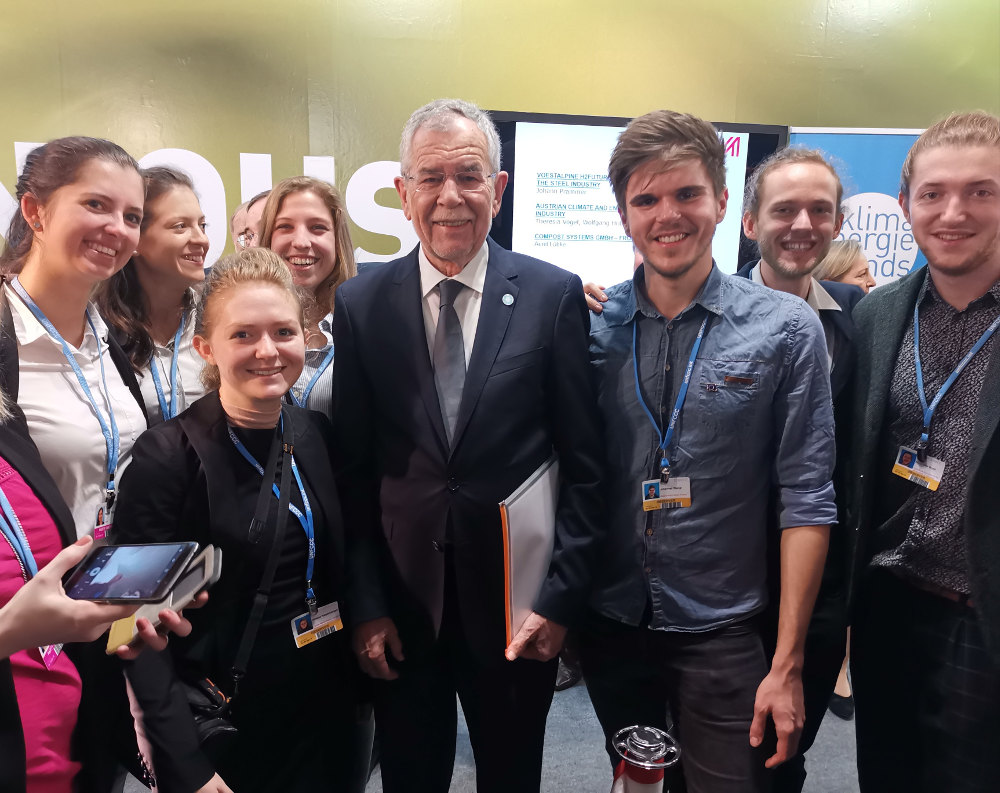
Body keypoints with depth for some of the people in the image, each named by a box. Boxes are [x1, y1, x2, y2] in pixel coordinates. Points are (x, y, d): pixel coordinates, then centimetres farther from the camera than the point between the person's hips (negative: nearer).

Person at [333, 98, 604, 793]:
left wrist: (562, 598, -7)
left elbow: (583, 465, -4)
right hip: (400, 606, 1)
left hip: (517, 605, 0)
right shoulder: (360, 305, -2)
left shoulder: (554, 295, -6)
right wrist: (366, 606, -2)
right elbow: (353, 470, -1)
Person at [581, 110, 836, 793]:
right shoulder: (591, 322, -3)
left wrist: (787, 664, -10)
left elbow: (807, 500, -8)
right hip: (610, 625, 3)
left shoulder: (786, 328, -9)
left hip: (721, 633, -2)